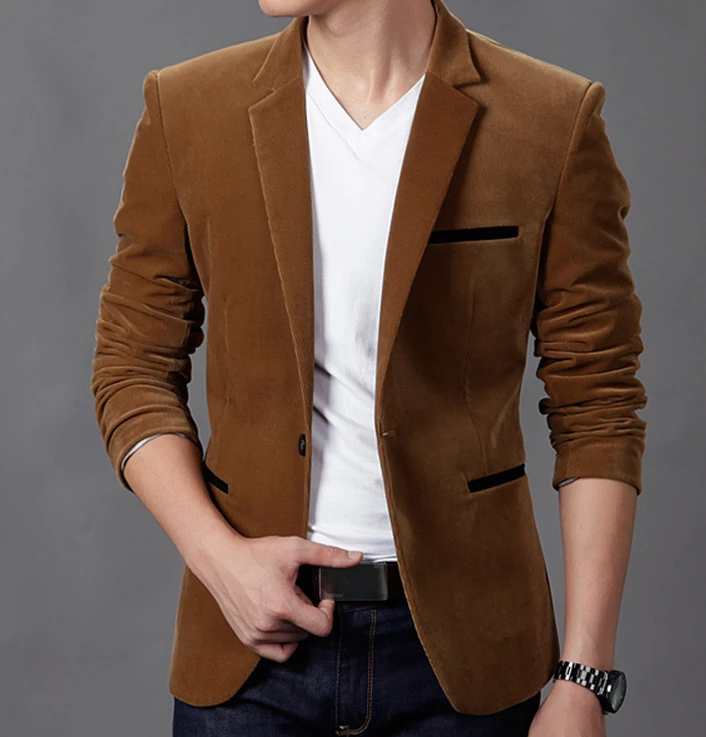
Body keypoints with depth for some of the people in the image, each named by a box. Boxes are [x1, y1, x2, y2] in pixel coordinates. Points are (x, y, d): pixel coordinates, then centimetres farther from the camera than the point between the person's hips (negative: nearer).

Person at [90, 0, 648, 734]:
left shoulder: (555, 122, -6)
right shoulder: (185, 109, 0)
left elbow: (597, 411, -4)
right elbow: (133, 368, 6)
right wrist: (217, 557, -9)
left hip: (461, 648, -1)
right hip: (252, 637, 1)